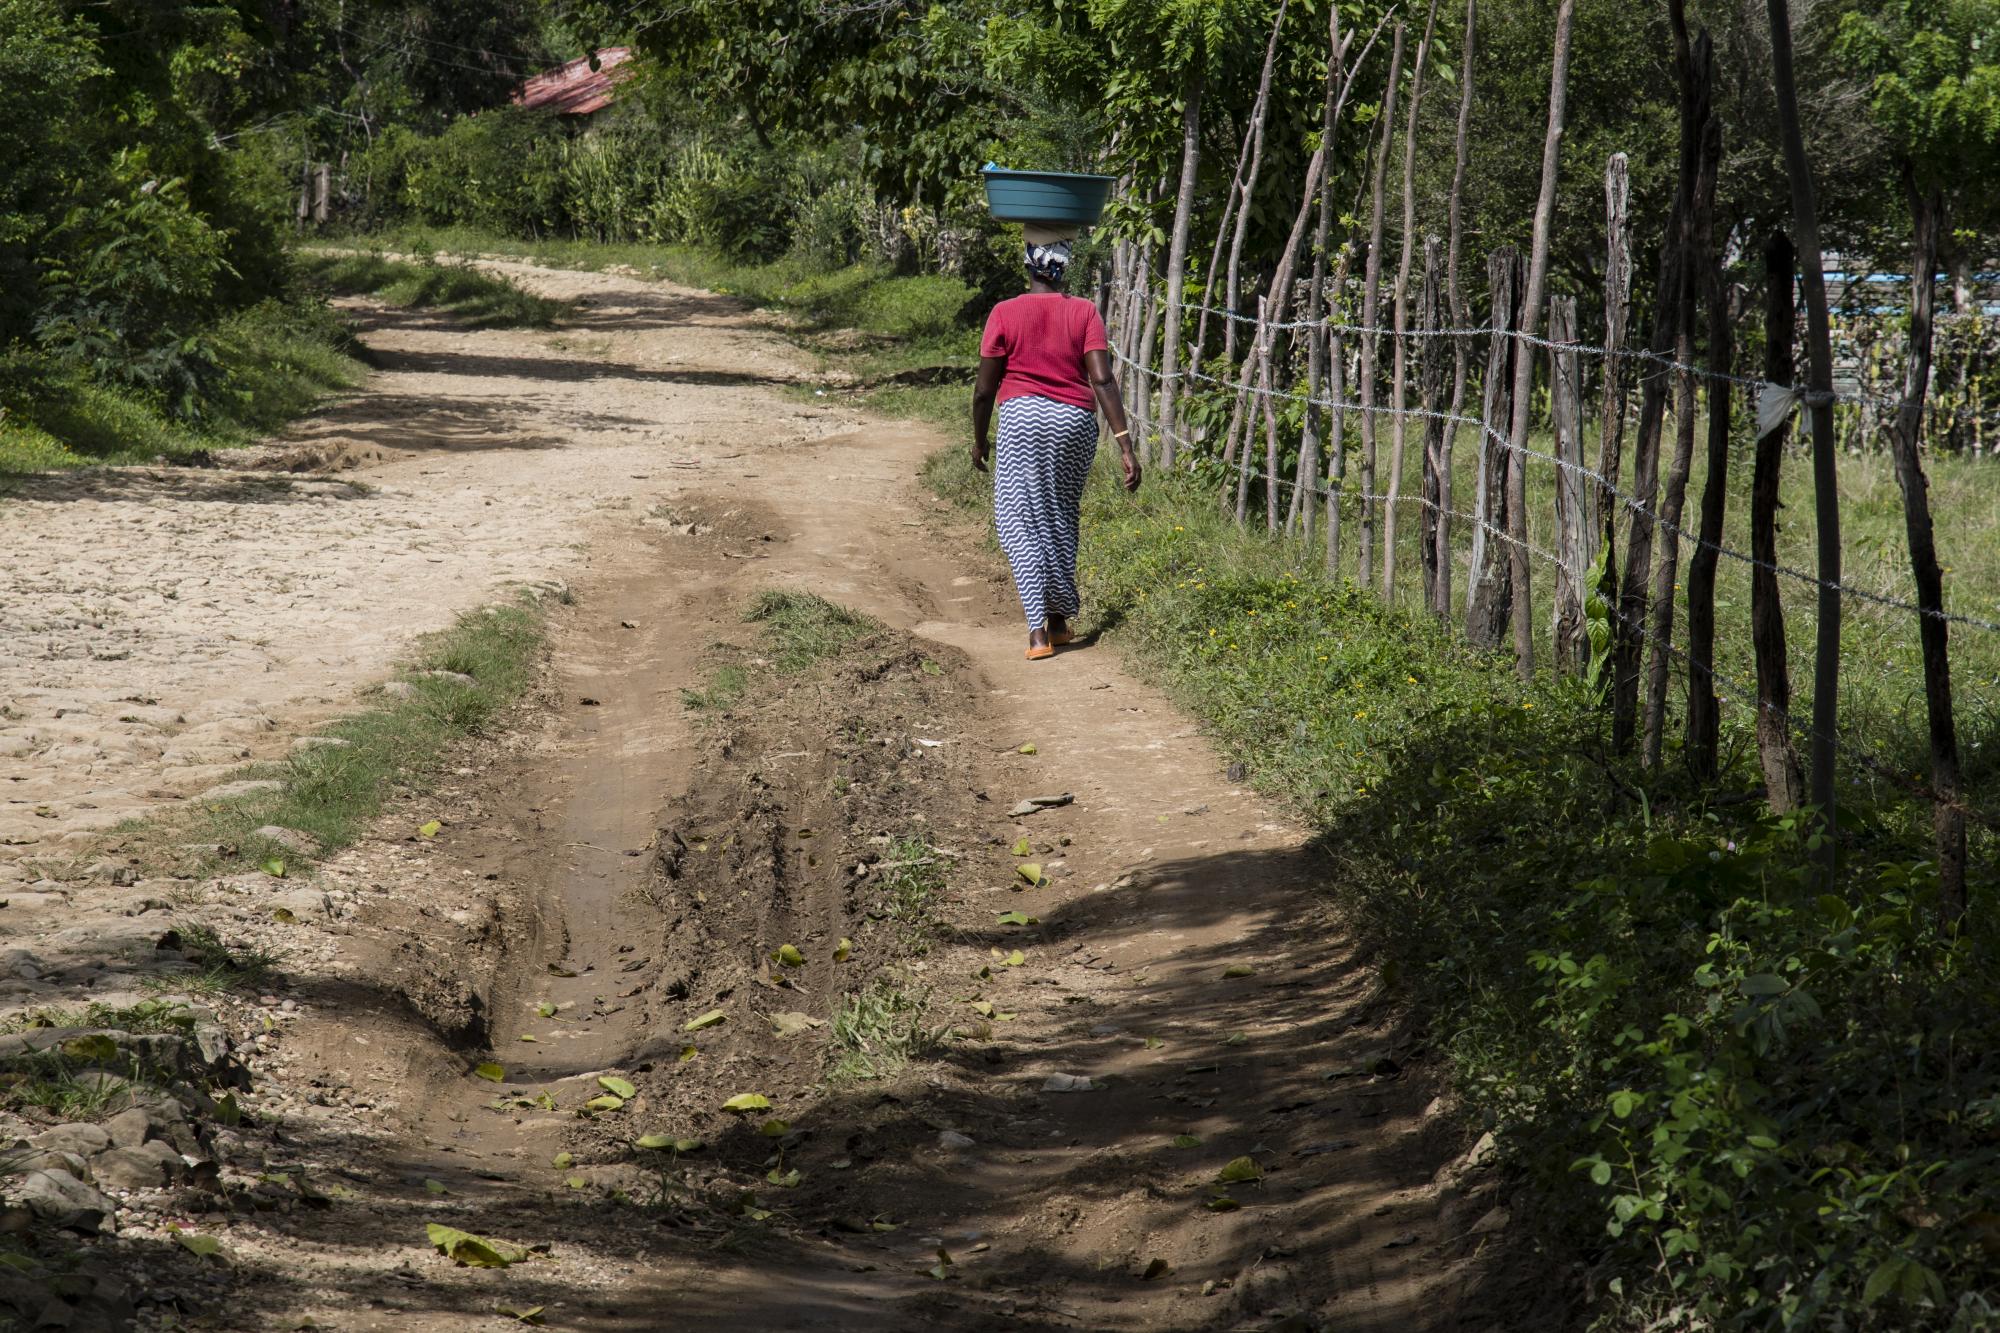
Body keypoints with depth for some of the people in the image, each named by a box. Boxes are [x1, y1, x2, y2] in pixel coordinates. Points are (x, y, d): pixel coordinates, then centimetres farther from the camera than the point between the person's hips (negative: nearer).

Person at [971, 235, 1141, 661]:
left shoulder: (1005, 314, -2)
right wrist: (1125, 445, -10)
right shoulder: (1084, 312, 1)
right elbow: (1103, 380, -8)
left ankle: (1038, 629, -10)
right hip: (1076, 421, 3)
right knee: (1062, 518, 19)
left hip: (1022, 418, -2)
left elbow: (984, 388, -1)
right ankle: (1060, 618, 25)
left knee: (1021, 521, 1)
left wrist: (979, 439, 15)